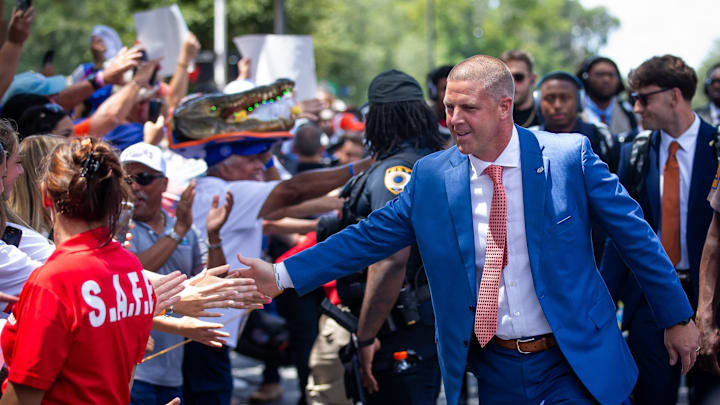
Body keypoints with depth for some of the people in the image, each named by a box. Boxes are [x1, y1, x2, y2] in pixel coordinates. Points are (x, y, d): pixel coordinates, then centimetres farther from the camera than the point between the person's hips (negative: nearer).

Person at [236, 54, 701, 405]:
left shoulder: (569, 156, -7)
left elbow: (634, 234, -2)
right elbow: (369, 237, 3)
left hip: (572, 362, -2)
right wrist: (282, 275, -4)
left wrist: (678, 318, 2)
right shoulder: (431, 176, -1)